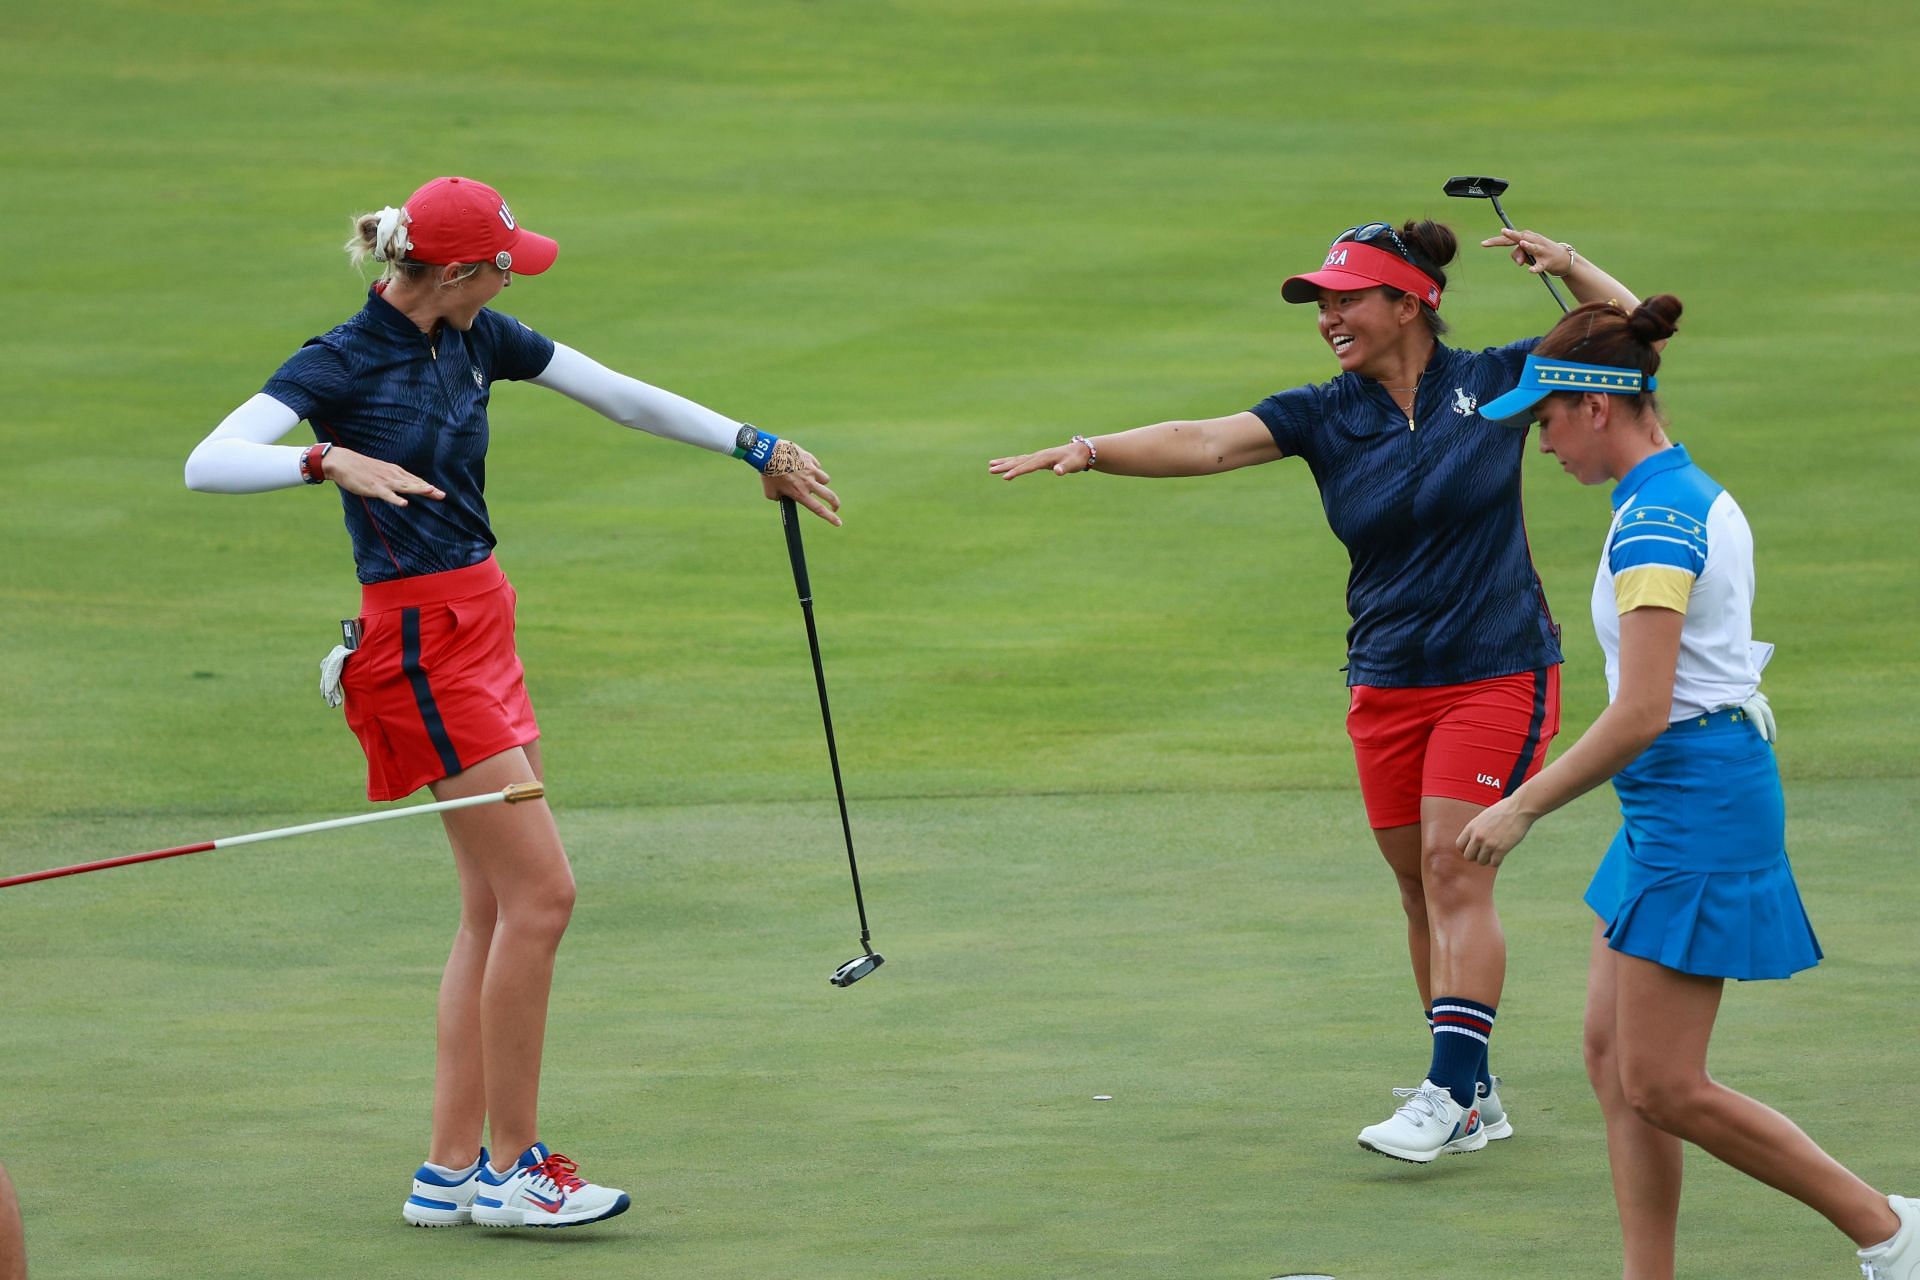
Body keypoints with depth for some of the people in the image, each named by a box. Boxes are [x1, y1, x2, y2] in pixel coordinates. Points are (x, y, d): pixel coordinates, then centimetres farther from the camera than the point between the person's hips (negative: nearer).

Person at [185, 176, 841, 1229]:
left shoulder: (477, 341, 8)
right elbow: (208, 464, -25)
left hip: (483, 627, 9)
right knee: (541, 890, -10)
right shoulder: (340, 364, -14)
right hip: (419, 642, -9)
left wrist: (757, 449, 20)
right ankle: (508, 1169, -3)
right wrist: (329, 461, -40)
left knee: (498, 906, 7)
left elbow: (625, 398, 17)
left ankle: (449, 1173, 10)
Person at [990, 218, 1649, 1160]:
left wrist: (1568, 265, -13)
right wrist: (1090, 451, -27)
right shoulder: (1325, 417, 1)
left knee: (1455, 873, -13)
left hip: (1497, 675, -4)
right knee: (1422, 893, 6)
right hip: (1386, 686, 4)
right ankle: (1473, 1093, 15)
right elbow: (1205, 444, -13)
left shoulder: (1493, 383, -3)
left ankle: (1451, 1093, -15)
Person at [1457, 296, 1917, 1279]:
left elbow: (1640, 714, -24)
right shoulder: (1697, 494, 12)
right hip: (1668, 809, 10)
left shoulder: (1655, 523, -18)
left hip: (1697, 802, -10)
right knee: (1613, 1060, 8)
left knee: (1664, 1088, -6)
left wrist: (1522, 809, -18)